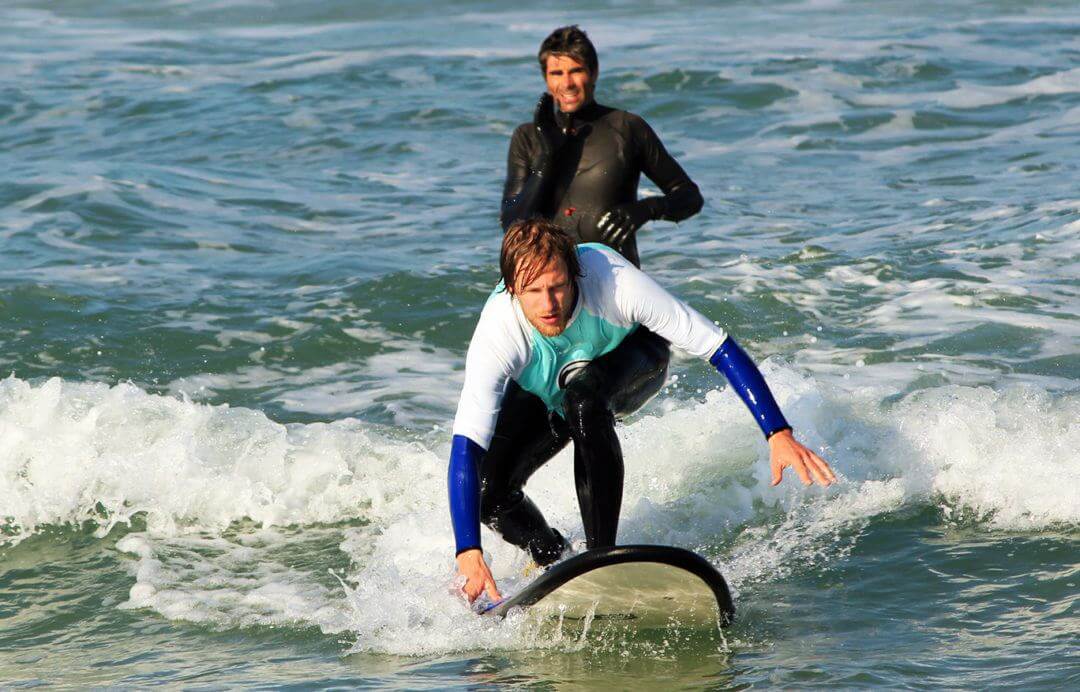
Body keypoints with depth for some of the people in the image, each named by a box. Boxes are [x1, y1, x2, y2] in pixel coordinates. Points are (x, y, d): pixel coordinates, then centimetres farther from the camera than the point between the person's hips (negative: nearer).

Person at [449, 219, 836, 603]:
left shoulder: (613, 282, -39)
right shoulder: (497, 335, -37)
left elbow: (718, 347, -34)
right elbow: (466, 447, -42)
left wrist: (778, 434, -42)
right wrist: (469, 554, -53)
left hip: (633, 359, -2)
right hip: (540, 396, 2)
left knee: (582, 400, -35)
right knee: (488, 492, -17)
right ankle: (552, 558, 14)